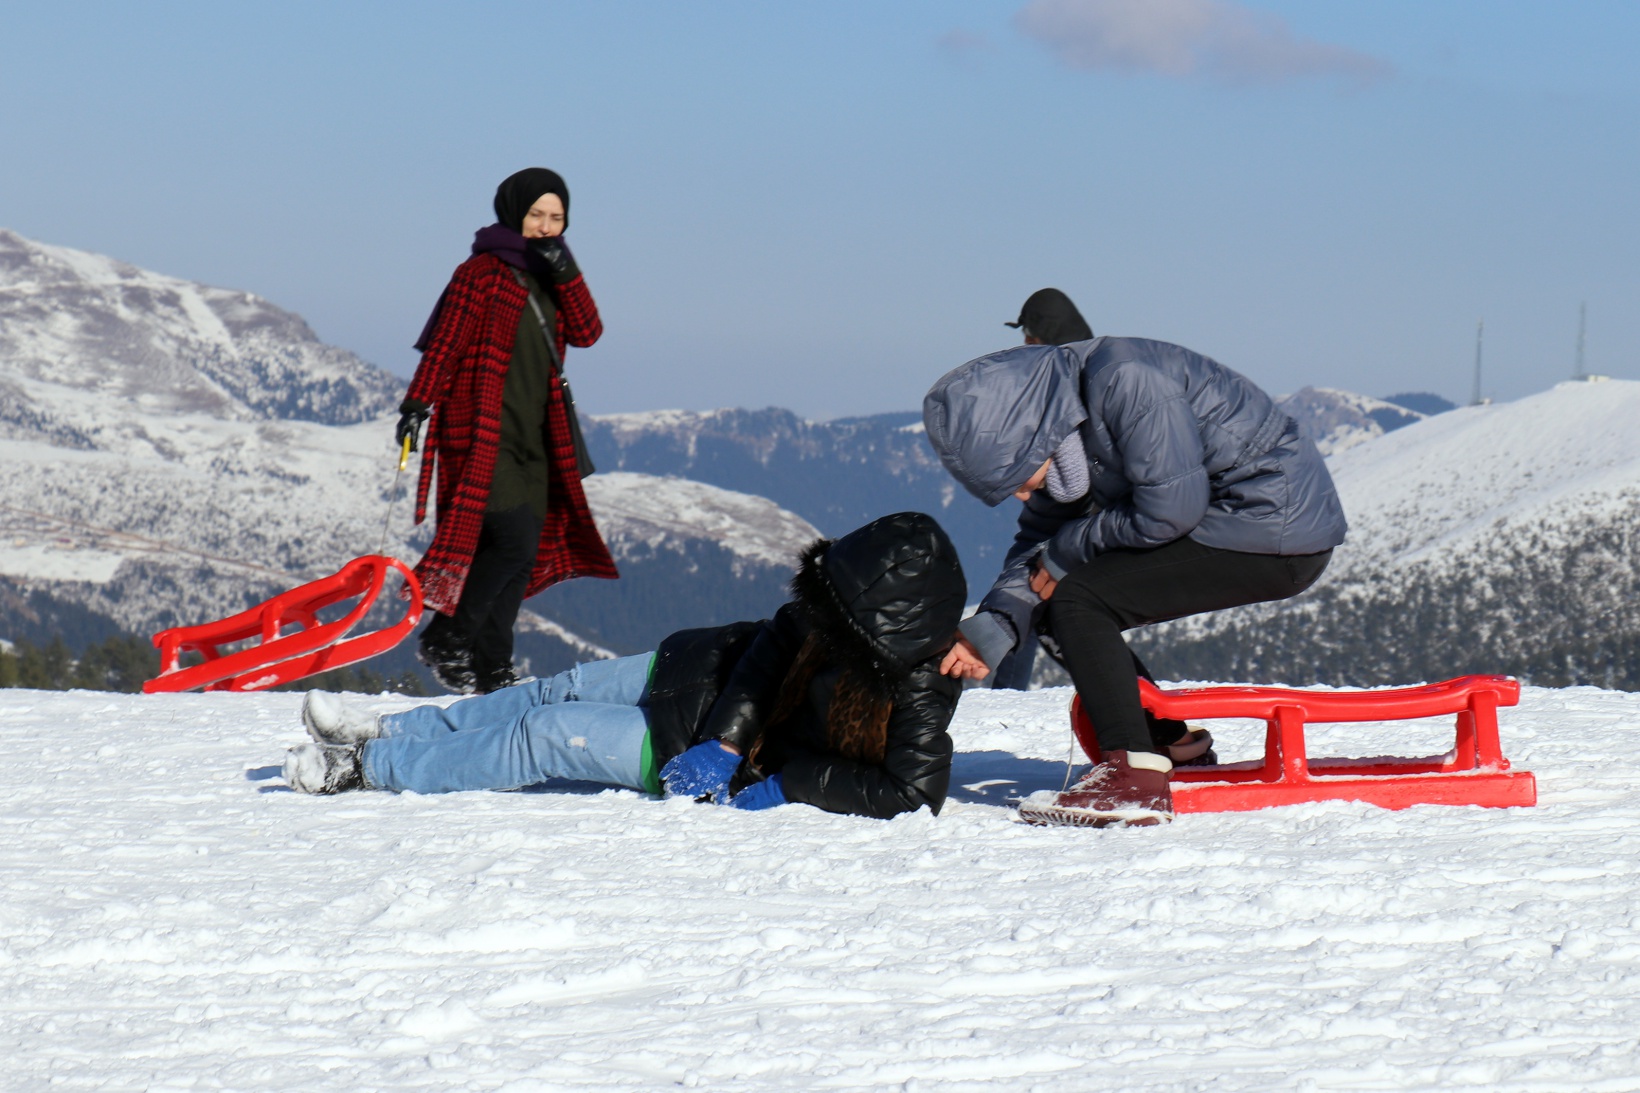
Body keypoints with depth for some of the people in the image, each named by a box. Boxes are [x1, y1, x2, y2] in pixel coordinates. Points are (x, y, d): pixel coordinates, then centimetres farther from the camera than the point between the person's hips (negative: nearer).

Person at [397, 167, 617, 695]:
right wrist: (416, 404, -14)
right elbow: (445, 342, -7)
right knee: (513, 541, -17)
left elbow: (586, 332, 3)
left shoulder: (549, 277, 16)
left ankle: (491, 667, 7)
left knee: (525, 553, 3)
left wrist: (566, 274, -10)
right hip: (483, 432, -7)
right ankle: (446, 640, -5)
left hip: (533, 437, 7)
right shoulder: (483, 273, -4)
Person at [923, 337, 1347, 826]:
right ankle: (1174, 748, 15)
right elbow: (1040, 538, 13)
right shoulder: (1060, 432, 5)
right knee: (1063, 614, 8)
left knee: (1077, 603, -16)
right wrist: (990, 629, -1)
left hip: (1279, 530, -9)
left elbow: (1170, 509, -23)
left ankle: (1136, 780, -19)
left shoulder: (1122, 379, -23)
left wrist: (1065, 554, -9)